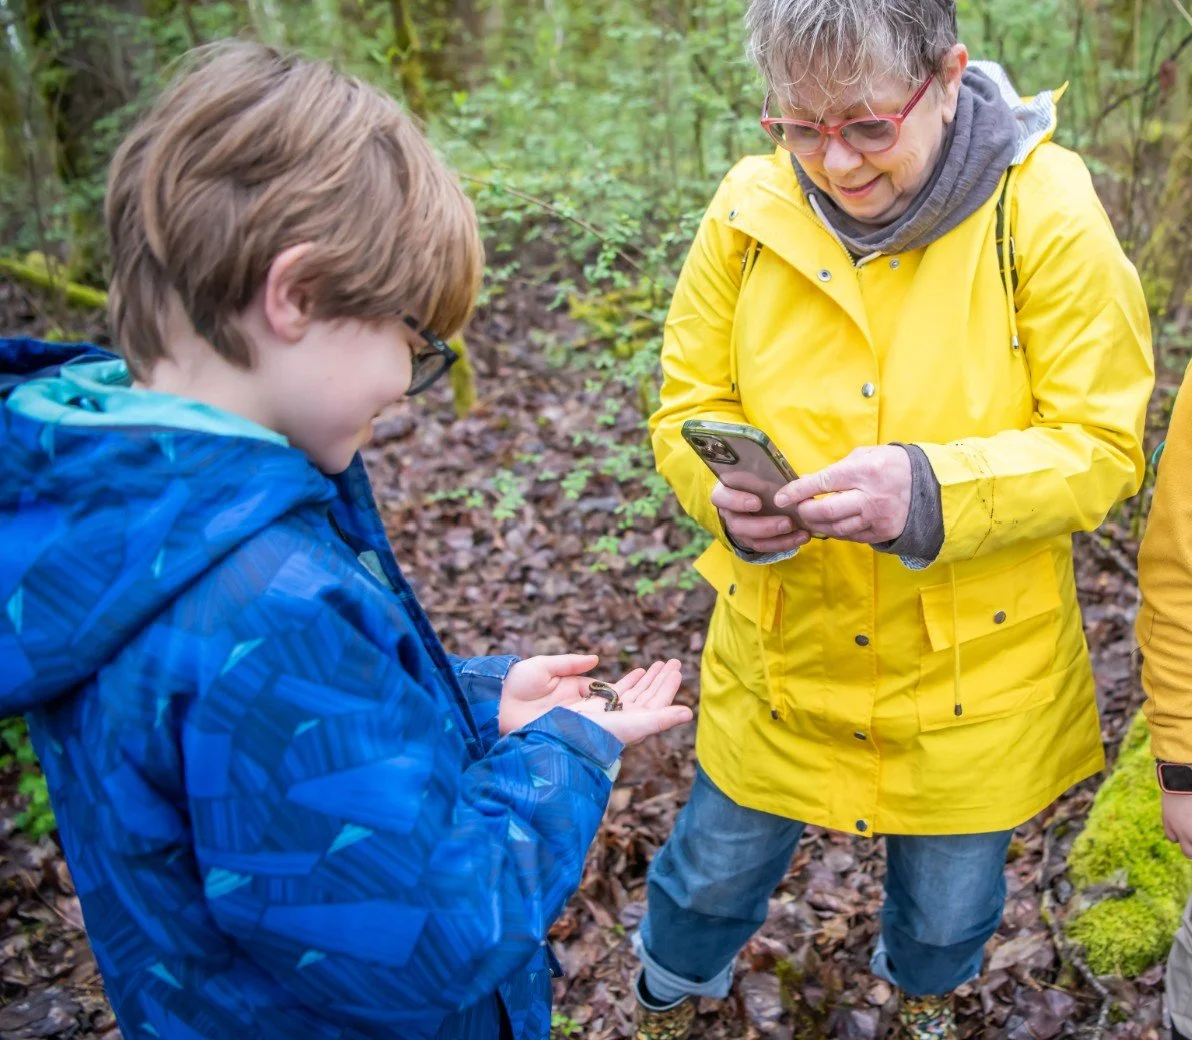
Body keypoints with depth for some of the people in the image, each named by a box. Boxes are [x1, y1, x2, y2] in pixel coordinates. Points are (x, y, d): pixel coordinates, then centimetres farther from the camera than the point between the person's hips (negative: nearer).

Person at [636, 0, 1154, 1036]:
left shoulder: (1047, 211, -17)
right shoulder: (750, 209, -10)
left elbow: (1101, 446, -16)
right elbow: (687, 405, -2)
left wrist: (931, 490, -33)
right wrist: (725, 493, -24)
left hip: (973, 668, -1)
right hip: (780, 651, 1)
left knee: (949, 902, 23)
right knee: (716, 870, 20)